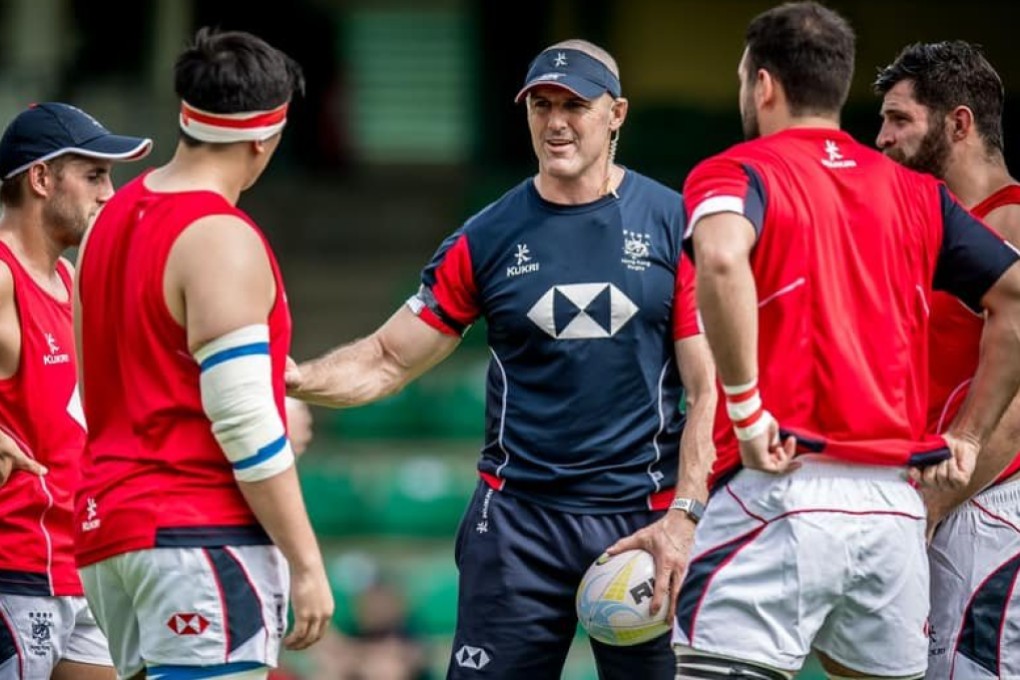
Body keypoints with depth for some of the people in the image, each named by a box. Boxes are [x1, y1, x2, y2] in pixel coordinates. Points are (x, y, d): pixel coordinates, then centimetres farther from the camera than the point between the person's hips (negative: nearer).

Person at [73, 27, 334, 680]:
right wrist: (306, 562, -13)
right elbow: (244, 426, -17)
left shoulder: (113, 218, 14)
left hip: (109, 525, 9)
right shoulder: (223, 241, -13)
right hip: (201, 529, -9)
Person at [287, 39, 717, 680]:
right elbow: (388, 361, 8)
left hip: (644, 519, -1)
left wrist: (684, 516, -11)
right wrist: (298, 378, -11)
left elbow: (709, 386, -1)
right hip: (519, 517, 1)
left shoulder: (673, 224, 1)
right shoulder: (487, 239, 6)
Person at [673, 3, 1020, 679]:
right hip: (897, 502, 6)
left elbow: (722, 260, -24)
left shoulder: (735, 172, -1)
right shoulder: (915, 193, 16)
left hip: (783, 493, -6)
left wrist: (746, 410, -17)